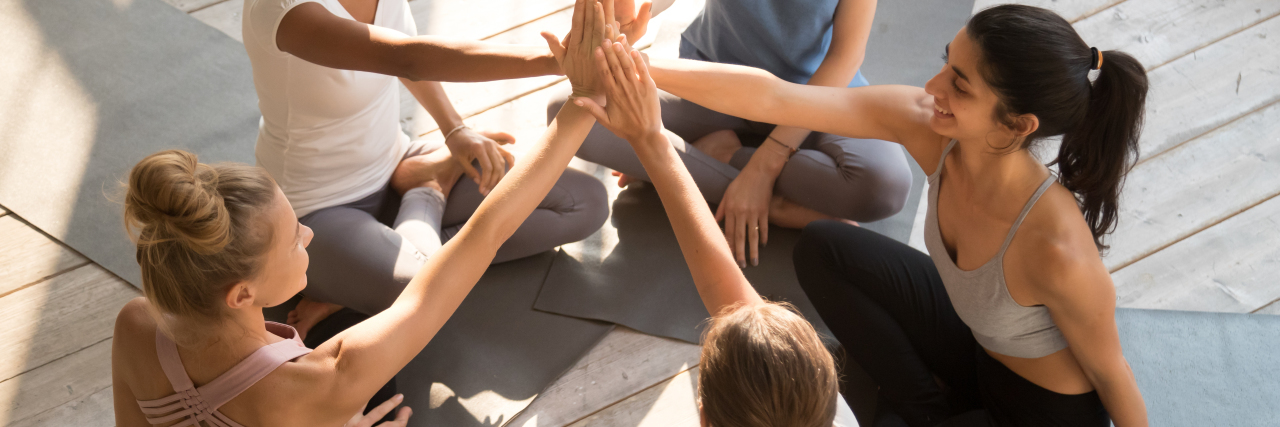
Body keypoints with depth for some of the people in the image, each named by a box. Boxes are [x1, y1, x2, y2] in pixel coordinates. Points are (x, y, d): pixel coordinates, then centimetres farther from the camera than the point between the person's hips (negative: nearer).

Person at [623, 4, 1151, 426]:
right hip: (981, 350, 6)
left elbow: (1109, 370, -22)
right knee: (822, 248, 5)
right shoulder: (924, 124, -25)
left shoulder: (1057, 251, -40)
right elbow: (772, 98, -24)